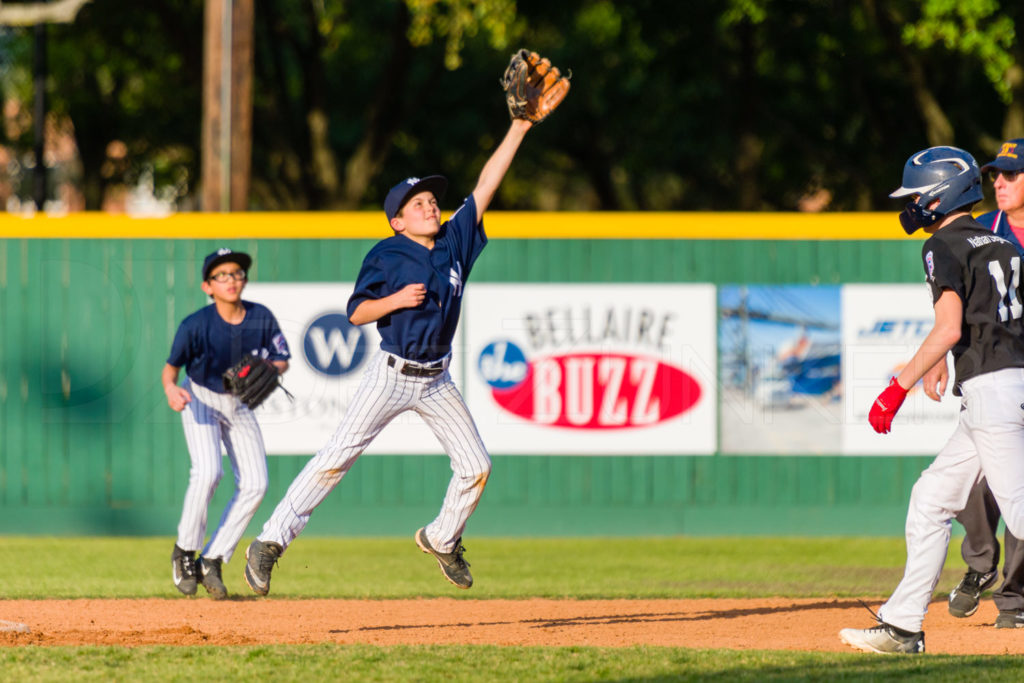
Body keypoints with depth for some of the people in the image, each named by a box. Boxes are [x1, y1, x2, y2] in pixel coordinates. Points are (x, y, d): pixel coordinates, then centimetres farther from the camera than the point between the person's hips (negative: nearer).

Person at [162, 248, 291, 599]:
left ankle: (211, 560, 4)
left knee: (254, 484, -7)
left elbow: (282, 360, -4)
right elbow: (172, 366, -14)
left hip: (239, 404, 4)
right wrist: (171, 389, -36)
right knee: (208, 472, -25)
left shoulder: (261, 318, -14)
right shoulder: (196, 325, -22)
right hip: (201, 399, -4)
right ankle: (185, 551, -6)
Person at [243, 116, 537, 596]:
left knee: (476, 467, 2)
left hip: (436, 382, 5)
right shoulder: (386, 256, -7)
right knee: (337, 458, -10)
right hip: (391, 375, -5)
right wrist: (396, 300, -23)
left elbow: (485, 186, 2)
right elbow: (356, 313, -6)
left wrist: (519, 128, -1)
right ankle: (271, 542, -6)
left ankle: (441, 539, 26)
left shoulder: (454, 242, 4)